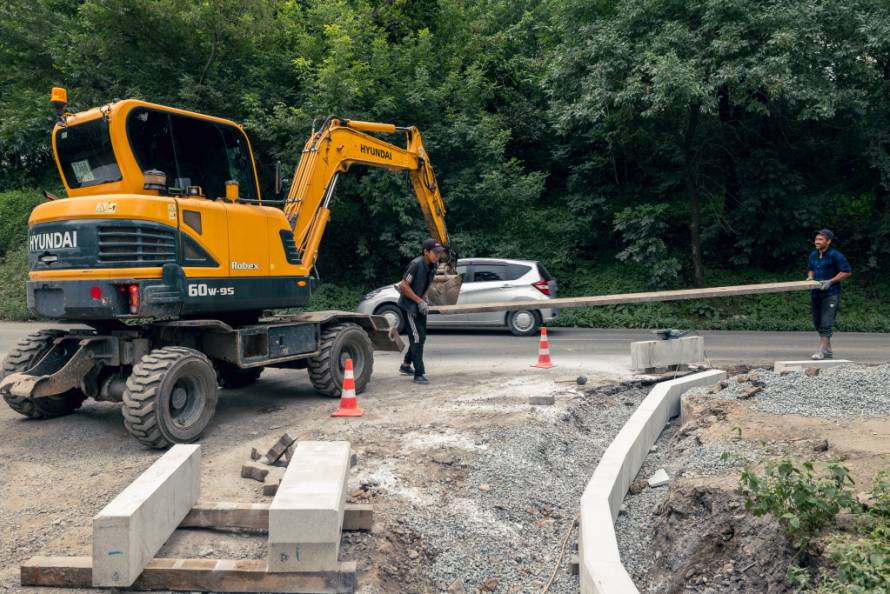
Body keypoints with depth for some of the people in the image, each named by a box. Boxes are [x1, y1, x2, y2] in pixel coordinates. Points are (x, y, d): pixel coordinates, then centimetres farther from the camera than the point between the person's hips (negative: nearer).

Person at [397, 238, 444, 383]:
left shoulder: (433, 265, 0)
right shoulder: (416, 264, -24)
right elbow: (403, 286, -22)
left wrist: (425, 298, -2)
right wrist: (420, 301, -21)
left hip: (420, 305, 8)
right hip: (408, 305, -8)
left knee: (421, 337, 16)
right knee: (417, 337, -11)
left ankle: (406, 365, 35)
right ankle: (419, 374, -7)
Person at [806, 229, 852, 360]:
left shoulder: (835, 255, -10)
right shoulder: (813, 254, 11)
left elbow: (847, 272, -10)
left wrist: (830, 281, -17)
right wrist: (810, 277, 5)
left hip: (830, 294, -7)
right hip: (816, 294, 8)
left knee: (826, 324, -12)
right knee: (817, 323, 11)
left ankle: (821, 351, -13)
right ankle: (828, 351, 23)